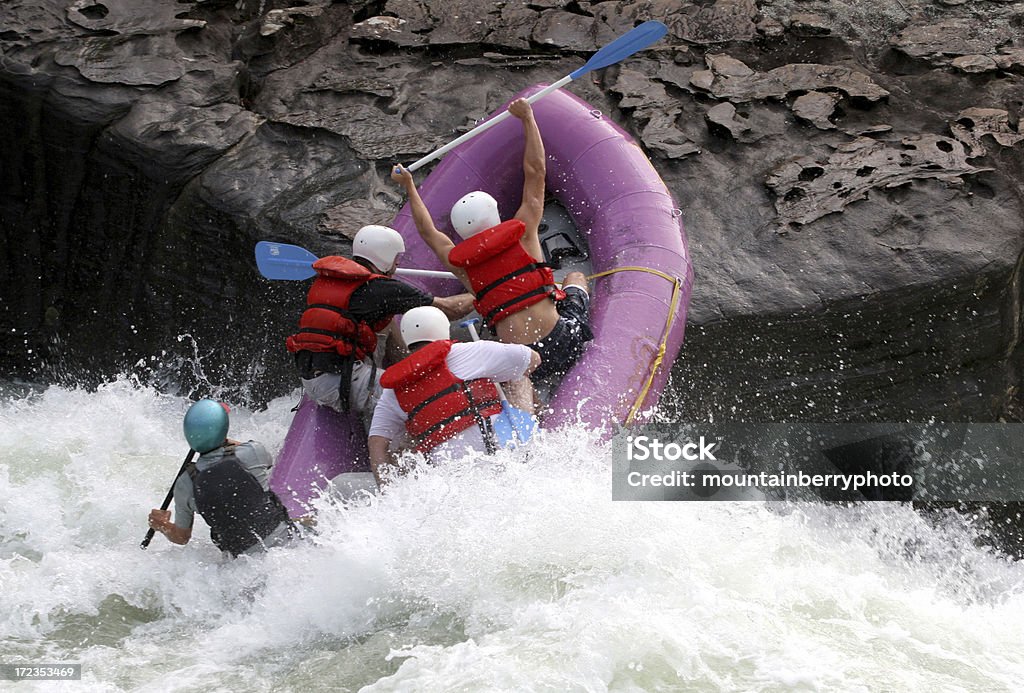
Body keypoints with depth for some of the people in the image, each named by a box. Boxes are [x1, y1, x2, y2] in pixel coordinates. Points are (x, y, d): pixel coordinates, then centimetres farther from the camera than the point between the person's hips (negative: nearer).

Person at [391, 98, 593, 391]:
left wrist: (409, 186, 40)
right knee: (575, 277, 29)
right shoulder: (521, 231, -1)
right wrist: (527, 117, 18)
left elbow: (428, 231, 27)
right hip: (566, 344, -1)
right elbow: (535, 170, 8)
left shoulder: (460, 264, 6)